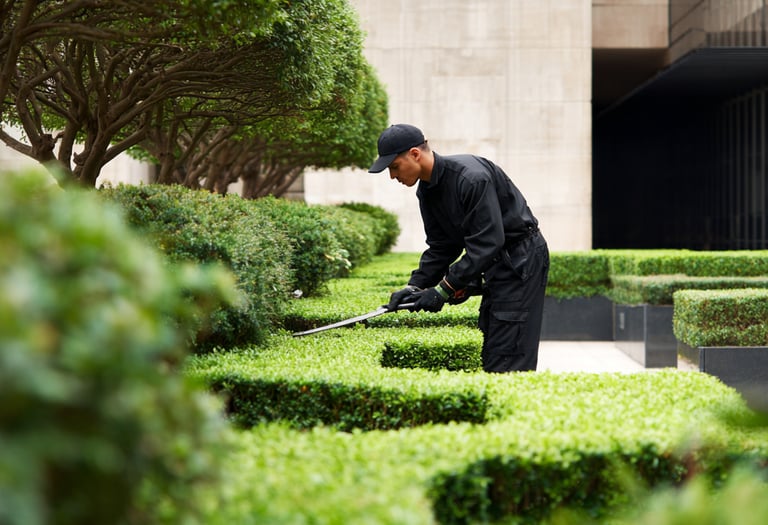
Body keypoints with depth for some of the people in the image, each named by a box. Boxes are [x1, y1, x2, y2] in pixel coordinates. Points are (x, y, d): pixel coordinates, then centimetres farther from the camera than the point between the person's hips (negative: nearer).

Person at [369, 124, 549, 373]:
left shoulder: (472, 177, -26)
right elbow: (440, 247, 9)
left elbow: (486, 243, -28)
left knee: (508, 357, -13)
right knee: (490, 355, 9)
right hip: (496, 264, 9)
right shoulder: (427, 191, 3)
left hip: (521, 261, -9)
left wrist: (444, 290, -25)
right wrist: (415, 286, -6)